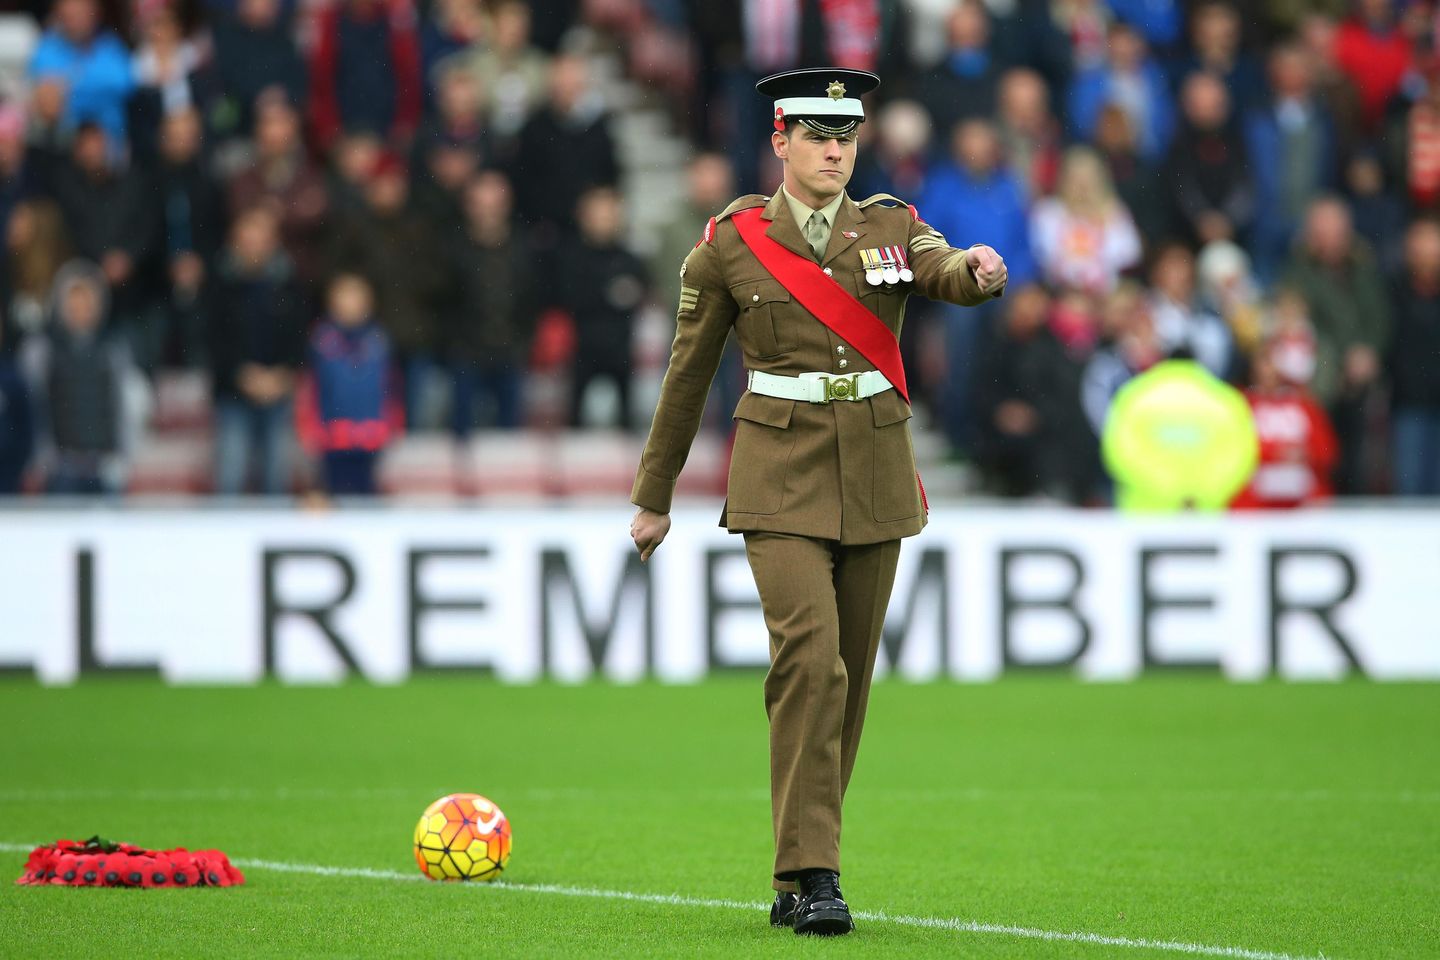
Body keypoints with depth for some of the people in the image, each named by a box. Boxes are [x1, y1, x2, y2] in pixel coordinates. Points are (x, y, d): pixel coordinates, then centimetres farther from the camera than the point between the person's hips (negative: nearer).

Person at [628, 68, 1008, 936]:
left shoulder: (891, 228, 6)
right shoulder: (730, 245, 1)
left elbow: (946, 274, -15)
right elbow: (689, 376, 8)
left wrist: (982, 271, -40)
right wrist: (654, 498, 12)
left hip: (875, 475, 3)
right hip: (782, 474, -3)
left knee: (851, 673, 6)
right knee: (809, 656, -19)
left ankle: (799, 876, 16)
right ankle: (814, 875, -19)